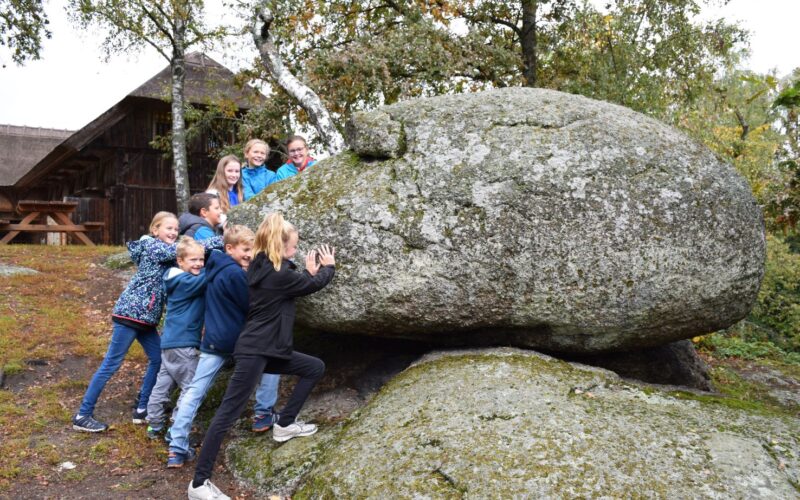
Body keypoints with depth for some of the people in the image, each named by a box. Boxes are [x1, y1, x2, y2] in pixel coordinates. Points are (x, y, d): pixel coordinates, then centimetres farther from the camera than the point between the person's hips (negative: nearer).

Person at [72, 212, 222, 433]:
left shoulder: (164, 252, 18)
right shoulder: (153, 247, -11)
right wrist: (222, 240, -21)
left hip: (145, 316, 10)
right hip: (131, 312, -10)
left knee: (158, 359, 10)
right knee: (112, 363, -5)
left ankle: (142, 409, 19)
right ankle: (83, 416, 3)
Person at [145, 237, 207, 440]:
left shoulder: (179, 279, 13)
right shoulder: (186, 281, -16)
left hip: (169, 341, 10)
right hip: (182, 343, -10)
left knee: (163, 384, 14)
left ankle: (154, 426, 23)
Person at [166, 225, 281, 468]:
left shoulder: (214, 268, 9)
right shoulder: (235, 273, -16)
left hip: (213, 341, 7)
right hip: (238, 339, -7)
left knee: (194, 391, 3)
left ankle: (177, 449, 1)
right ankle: (263, 414, 19)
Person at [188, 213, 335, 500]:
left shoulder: (262, 268, 10)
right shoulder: (278, 274, -17)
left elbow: (298, 285, 25)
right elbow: (315, 285, -3)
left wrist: (310, 271, 18)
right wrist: (328, 266, 16)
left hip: (269, 349, 10)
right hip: (254, 352, -10)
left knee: (316, 368, 16)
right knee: (228, 413, -8)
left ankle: (285, 424, 22)